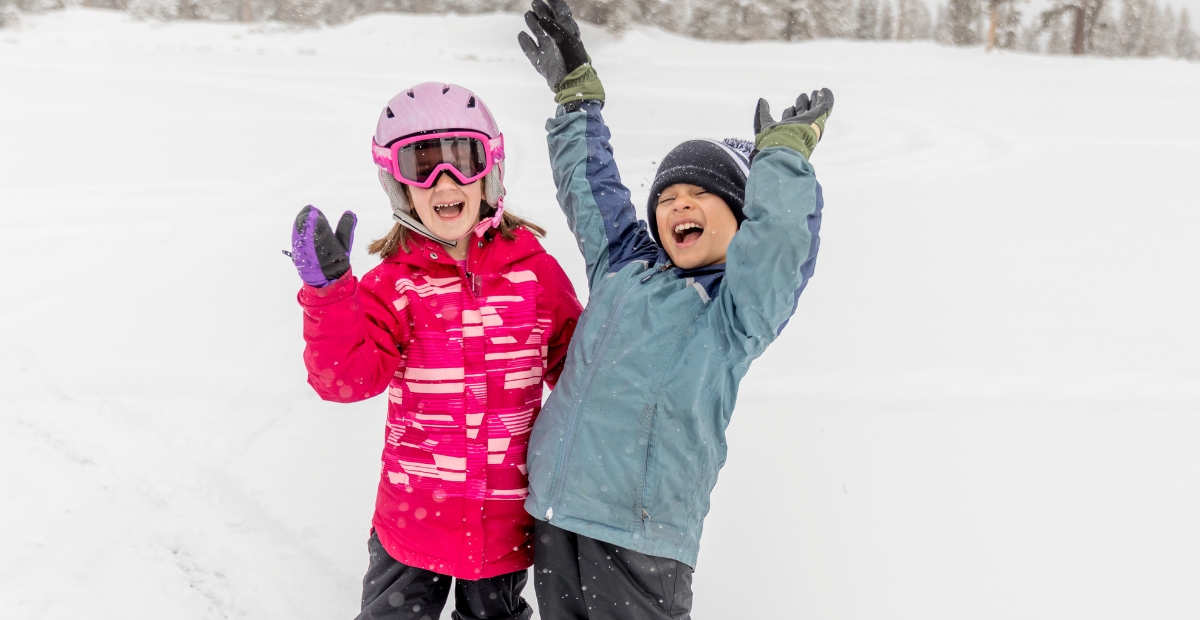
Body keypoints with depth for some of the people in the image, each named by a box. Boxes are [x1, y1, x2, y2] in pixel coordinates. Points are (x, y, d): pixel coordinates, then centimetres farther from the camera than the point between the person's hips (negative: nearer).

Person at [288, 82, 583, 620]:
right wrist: (328, 291, -31)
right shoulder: (394, 284, -8)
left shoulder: (534, 271, -5)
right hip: (414, 518, 0)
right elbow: (347, 377, -19)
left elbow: (575, 368, 7)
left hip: (507, 523, 1)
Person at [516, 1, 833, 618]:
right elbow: (588, 184, 24)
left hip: (641, 531, -6)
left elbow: (778, 233, -21)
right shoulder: (621, 264, 13)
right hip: (554, 510, 6)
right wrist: (575, 89, 27)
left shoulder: (739, 305, -3)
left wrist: (784, 151, -8)